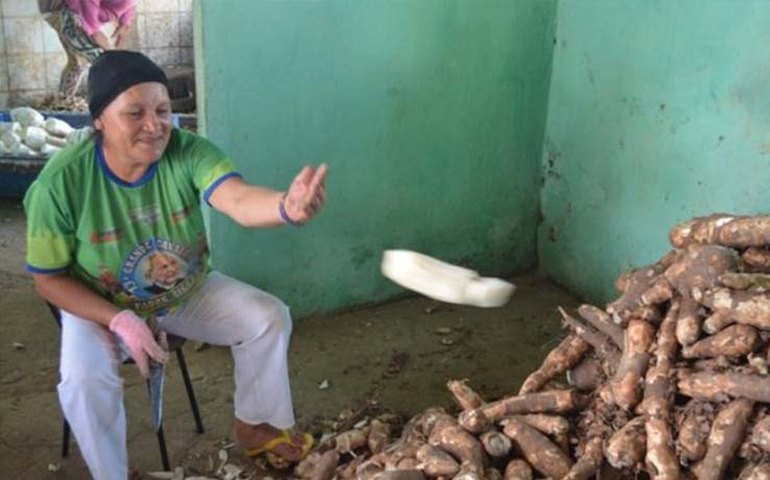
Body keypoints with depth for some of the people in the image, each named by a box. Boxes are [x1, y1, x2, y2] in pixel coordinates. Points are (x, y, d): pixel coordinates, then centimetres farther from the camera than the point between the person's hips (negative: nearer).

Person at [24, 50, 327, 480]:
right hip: (101, 307, -2)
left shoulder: (189, 152, -25)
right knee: (84, 383, -29)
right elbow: (49, 280, -16)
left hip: (188, 290, 3)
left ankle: (253, 424, 14)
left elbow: (238, 199, -45)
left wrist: (286, 206, -70)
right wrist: (119, 320, -30)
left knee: (270, 318, -10)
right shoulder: (60, 183, -27)